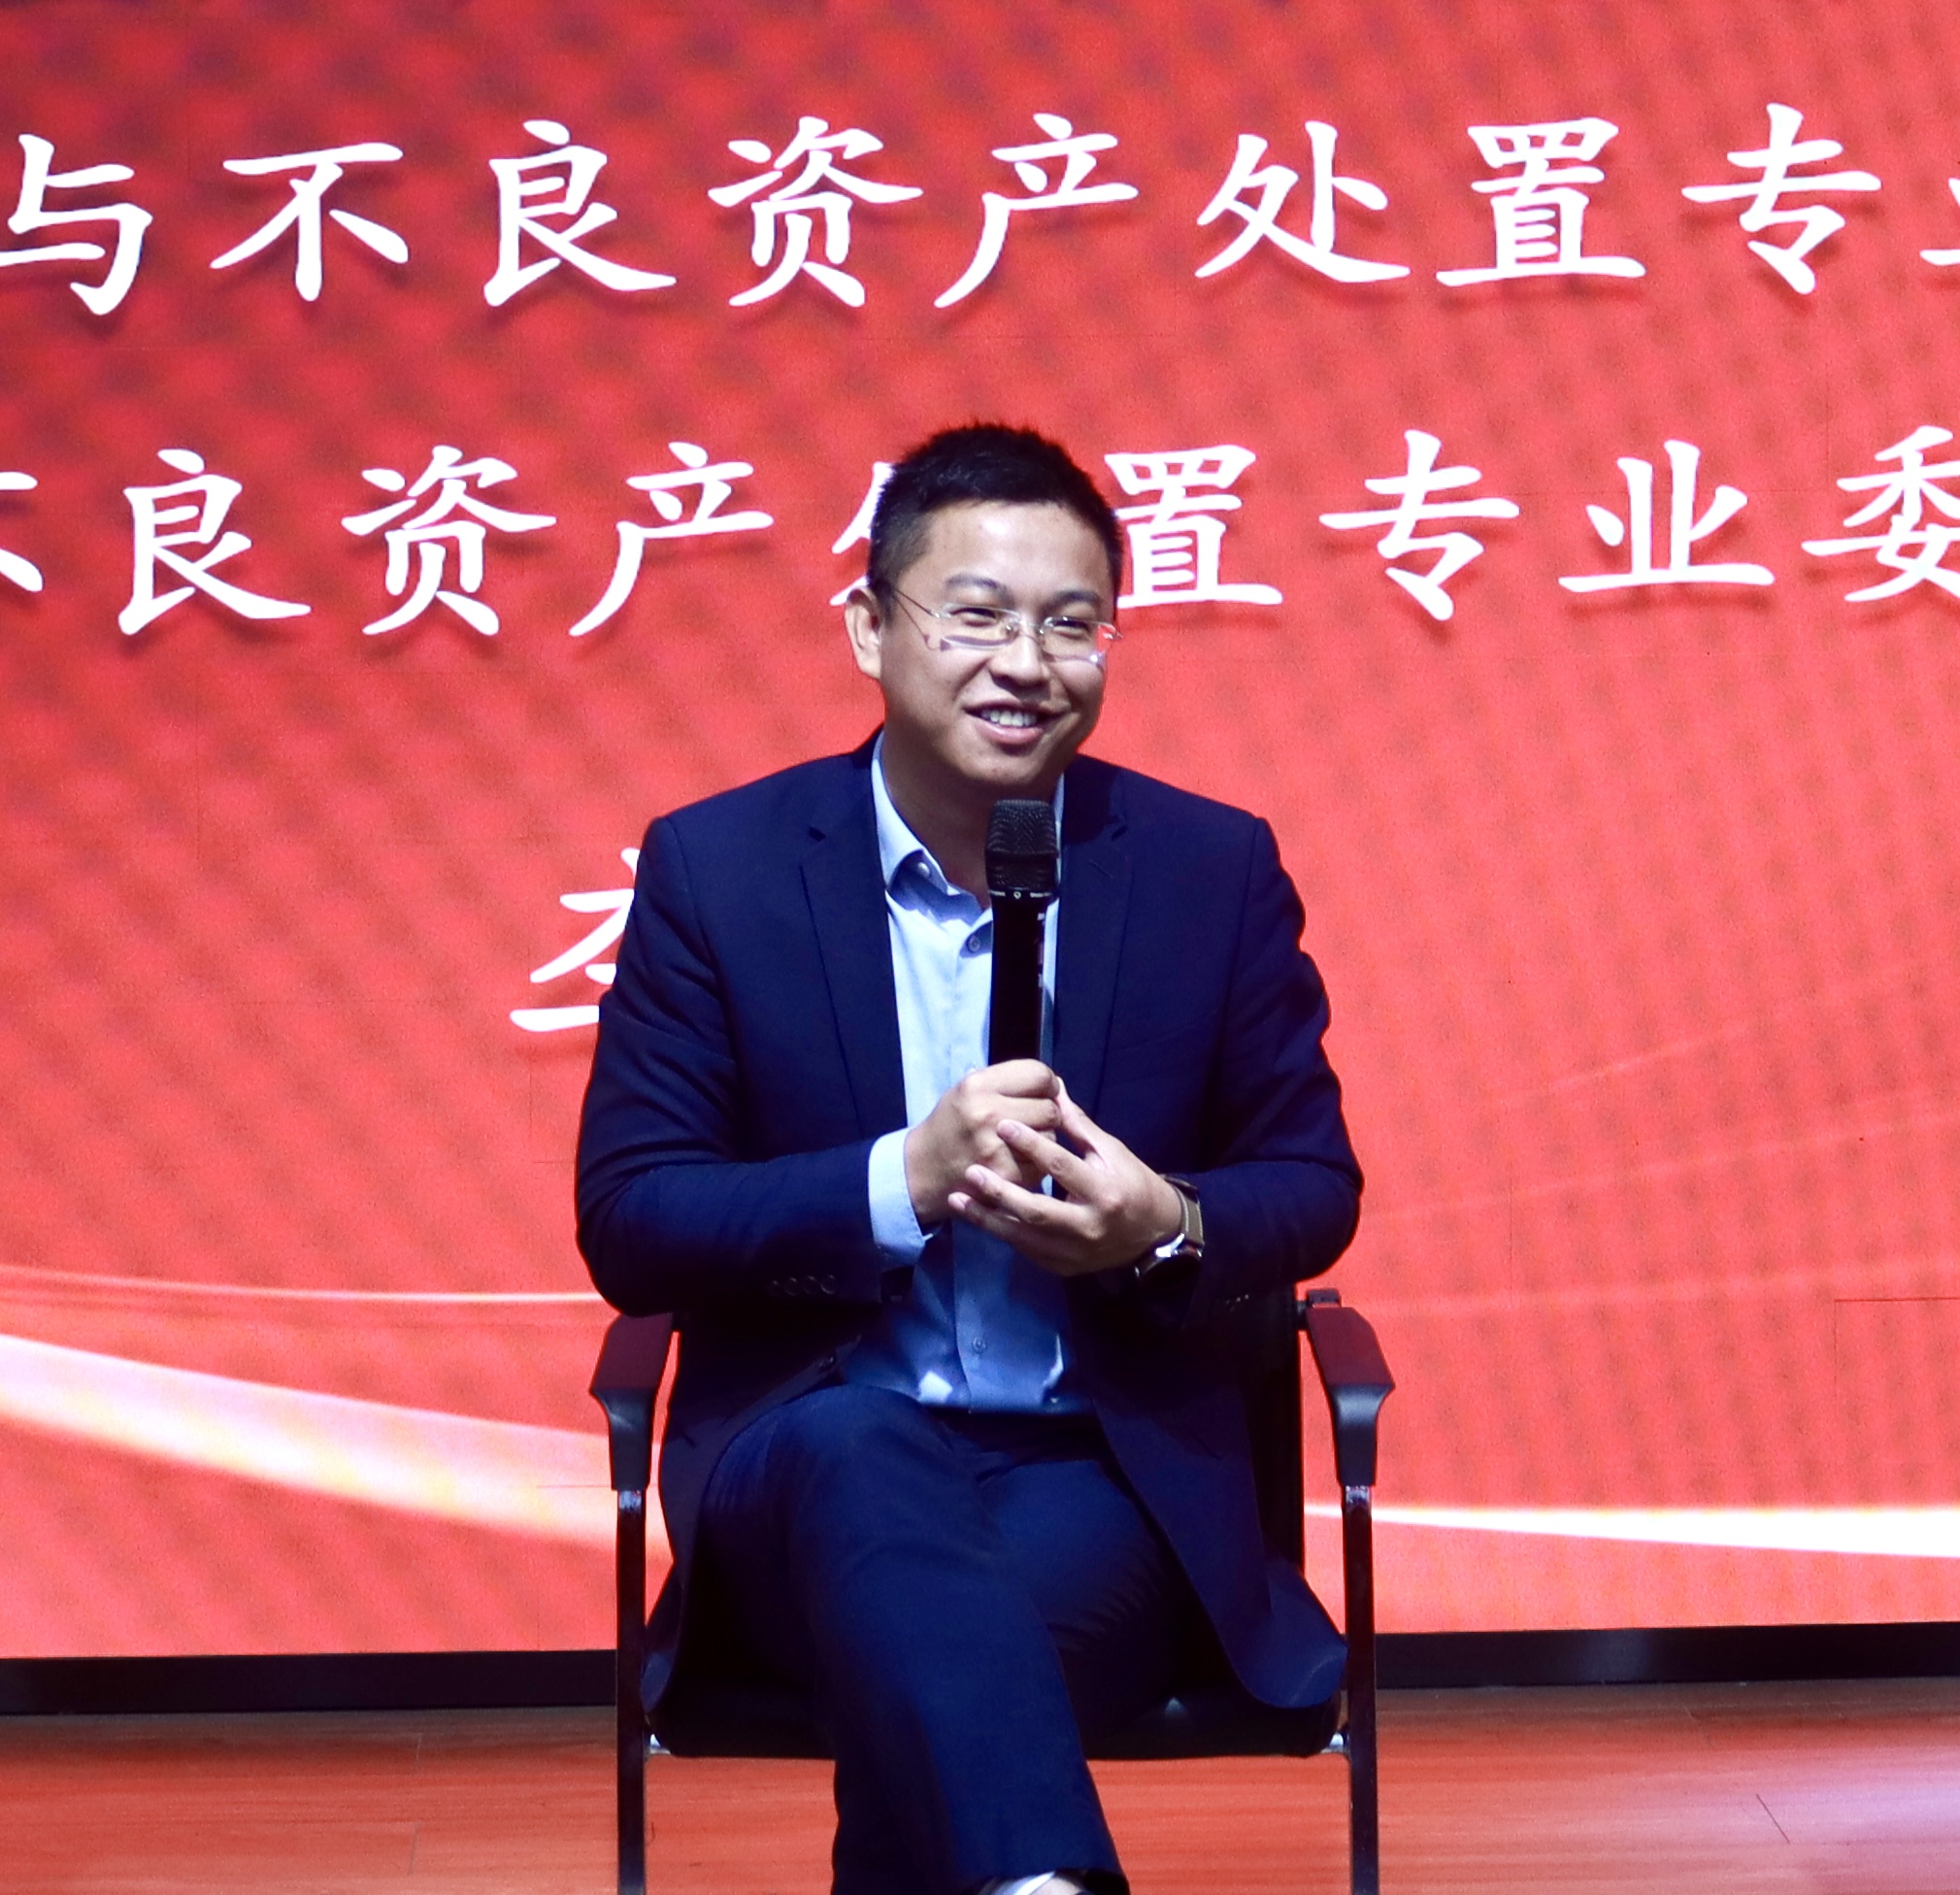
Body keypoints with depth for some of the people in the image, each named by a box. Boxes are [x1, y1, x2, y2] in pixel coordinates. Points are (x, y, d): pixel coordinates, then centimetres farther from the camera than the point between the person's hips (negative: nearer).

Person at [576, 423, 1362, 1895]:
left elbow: (1313, 1185, 11)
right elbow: (627, 1223, -1)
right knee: (855, 1449, -39)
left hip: (1110, 1466, 0)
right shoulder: (713, 867, 2)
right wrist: (901, 1181, -18)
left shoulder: (1216, 868, 5)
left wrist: (1169, 1231, -14)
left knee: (914, 1678, -35)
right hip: (813, 1457, 0)